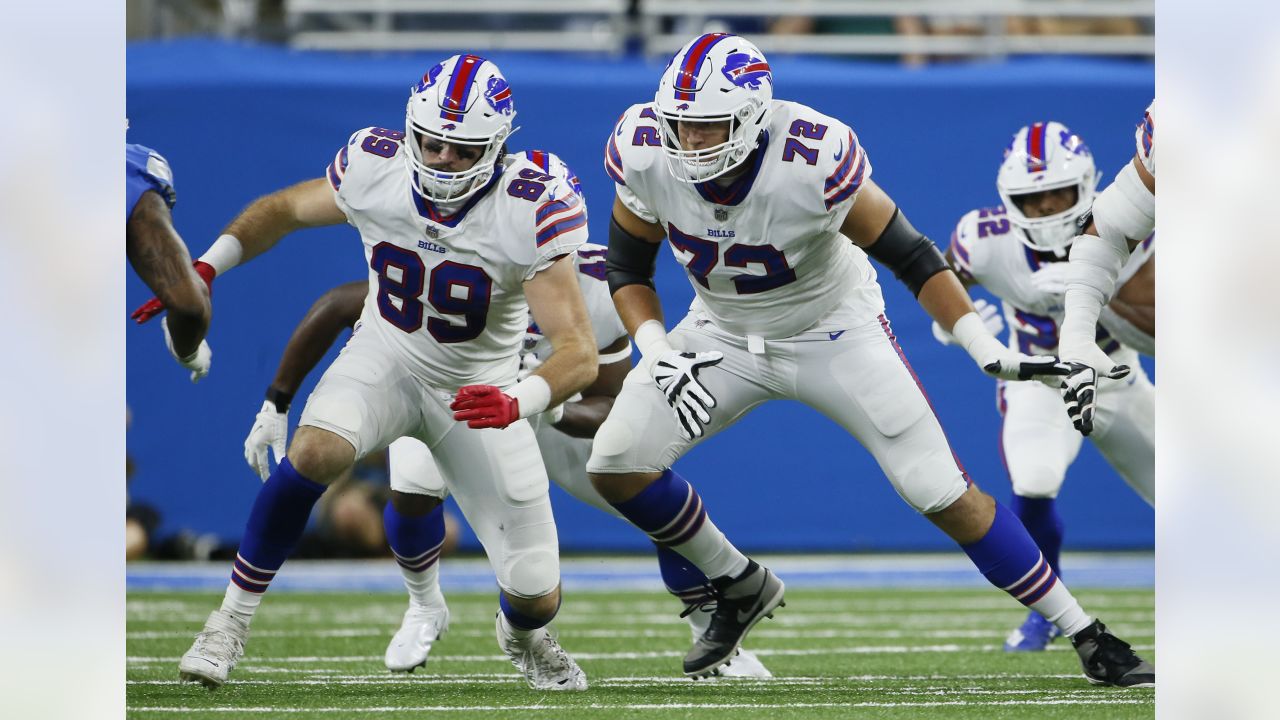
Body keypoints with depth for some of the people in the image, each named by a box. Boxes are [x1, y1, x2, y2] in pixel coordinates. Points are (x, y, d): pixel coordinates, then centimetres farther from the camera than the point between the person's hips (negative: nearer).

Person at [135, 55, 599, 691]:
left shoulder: (531, 213, -27)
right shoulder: (374, 169, -18)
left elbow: (578, 352, -31)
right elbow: (284, 209, 4)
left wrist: (521, 401, -51)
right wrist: (205, 269, -10)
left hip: (478, 390, -1)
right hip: (386, 359, 1)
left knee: (536, 597, -3)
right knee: (316, 450, -35)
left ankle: (522, 637, 38)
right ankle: (231, 623, -17)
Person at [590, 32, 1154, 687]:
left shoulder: (813, 162, -33)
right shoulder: (645, 155, -22)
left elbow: (910, 255, -21)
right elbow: (628, 268, -5)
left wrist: (987, 350, -27)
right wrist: (660, 358, -21)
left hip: (833, 332, -4)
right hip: (725, 333, 4)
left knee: (945, 496, -9)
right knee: (616, 465, -10)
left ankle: (1086, 637, 3)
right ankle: (740, 588, 14)